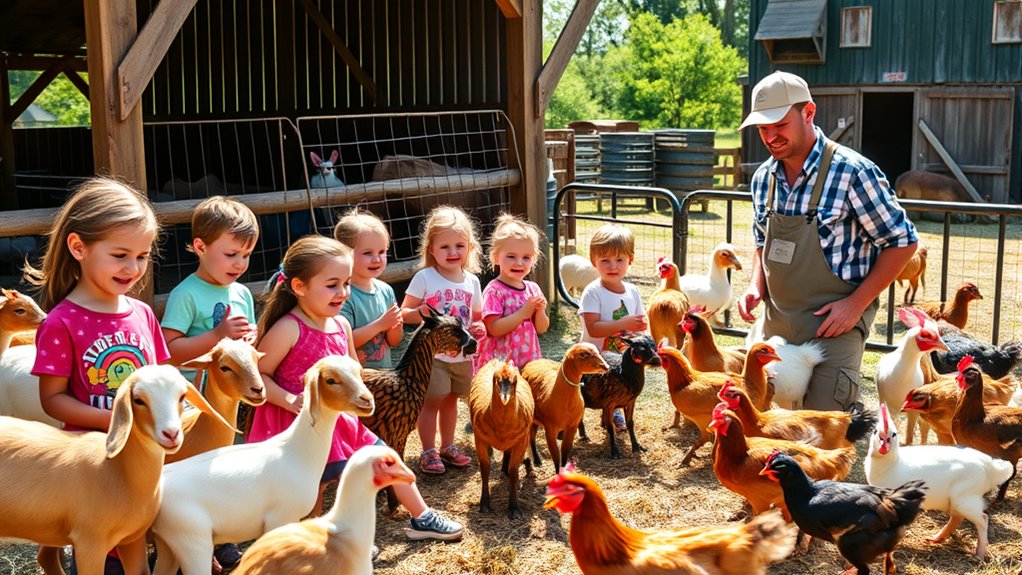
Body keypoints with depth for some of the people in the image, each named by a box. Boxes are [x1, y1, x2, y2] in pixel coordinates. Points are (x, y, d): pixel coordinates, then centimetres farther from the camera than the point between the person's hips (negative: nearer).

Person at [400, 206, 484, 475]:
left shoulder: (472, 281, 3)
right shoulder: (424, 278, -11)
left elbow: (477, 316, 14)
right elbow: (404, 312, -9)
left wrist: (479, 328, -8)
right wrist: (418, 314, -30)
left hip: (462, 355, 5)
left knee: (451, 399, 17)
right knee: (431, 401, 1)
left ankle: (448, 446, 32)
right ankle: (428, 452, 14)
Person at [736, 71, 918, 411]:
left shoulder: (852, 172, -14)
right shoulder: (763, 178, 5)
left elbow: (902, 242, -8)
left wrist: (856, 303, -14)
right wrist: (755, 287, 2)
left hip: (834, 326, -6)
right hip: (775, 326, 6)